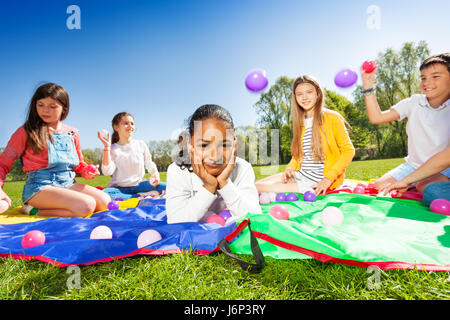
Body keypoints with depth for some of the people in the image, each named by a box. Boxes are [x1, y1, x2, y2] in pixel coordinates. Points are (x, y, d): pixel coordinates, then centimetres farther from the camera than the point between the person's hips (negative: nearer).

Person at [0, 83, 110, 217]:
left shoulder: (72, 134, 13)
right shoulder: (26, 132, 1)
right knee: (86, 205, -29)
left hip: (68, 184, 6)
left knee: (104, 201, -18)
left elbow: (79, 164, 24)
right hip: (39, 186, -6)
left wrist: (87, 171, 2)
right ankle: (33, 211, -8)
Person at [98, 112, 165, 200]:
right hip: (119, 189, 0)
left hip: (139, 185, 0)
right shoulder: (112, 149, -1)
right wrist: (107, 147, -19)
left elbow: (149, 164, 11)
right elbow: (107, 172, -15)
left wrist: (155, 174, -12)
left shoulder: (141, 144, 6)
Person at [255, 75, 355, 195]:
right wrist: (290, 168, -3)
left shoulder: (332, 118, -6)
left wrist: (328, 179, -16)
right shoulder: (300, 122, 13)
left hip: (318, 181, -6)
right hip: (300, 175, 7)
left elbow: (348, 150, -7)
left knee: (259, 189, -20)